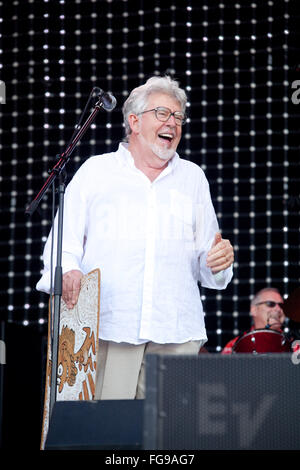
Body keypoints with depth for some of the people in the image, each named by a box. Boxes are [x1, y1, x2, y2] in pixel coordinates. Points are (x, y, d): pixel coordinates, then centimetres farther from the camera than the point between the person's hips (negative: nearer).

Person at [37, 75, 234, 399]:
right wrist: (68, 272, -14)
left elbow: (204, 258, 19)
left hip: (177, 335, 2)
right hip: (108, 328, -2)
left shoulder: (193, 178, 21)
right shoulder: (95, 171, 13)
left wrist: (219, 260, -4)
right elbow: (63, 242, 7)